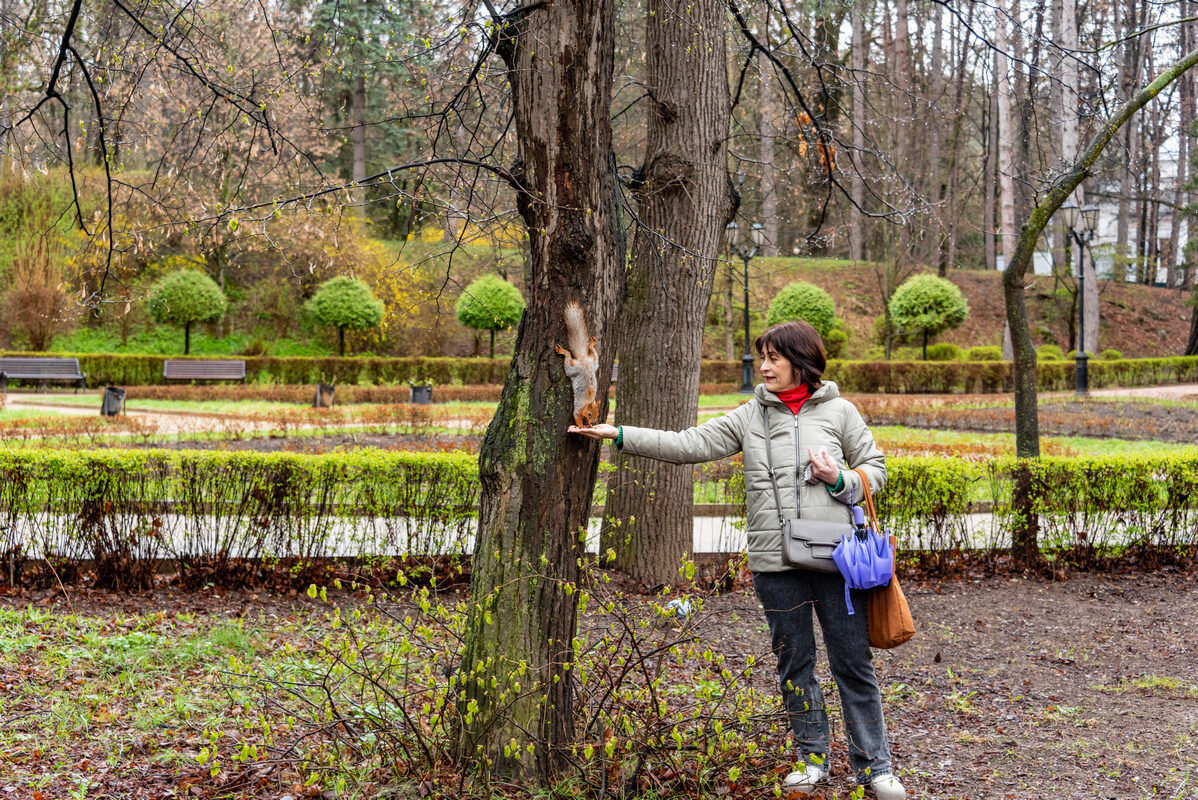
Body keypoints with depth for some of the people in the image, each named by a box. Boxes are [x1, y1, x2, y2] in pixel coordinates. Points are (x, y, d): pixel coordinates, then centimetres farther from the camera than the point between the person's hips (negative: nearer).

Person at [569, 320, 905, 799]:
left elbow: (875, 467, 11)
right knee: (794, 662, 10)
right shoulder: (750, 417, 6)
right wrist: (619, 435, -9)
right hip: (776, 562, 2)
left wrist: (841, 481, -10)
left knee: (853, 661, 2)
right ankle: (813, 758, 23)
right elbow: (688, 445, -1)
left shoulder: (839, 412, 4)